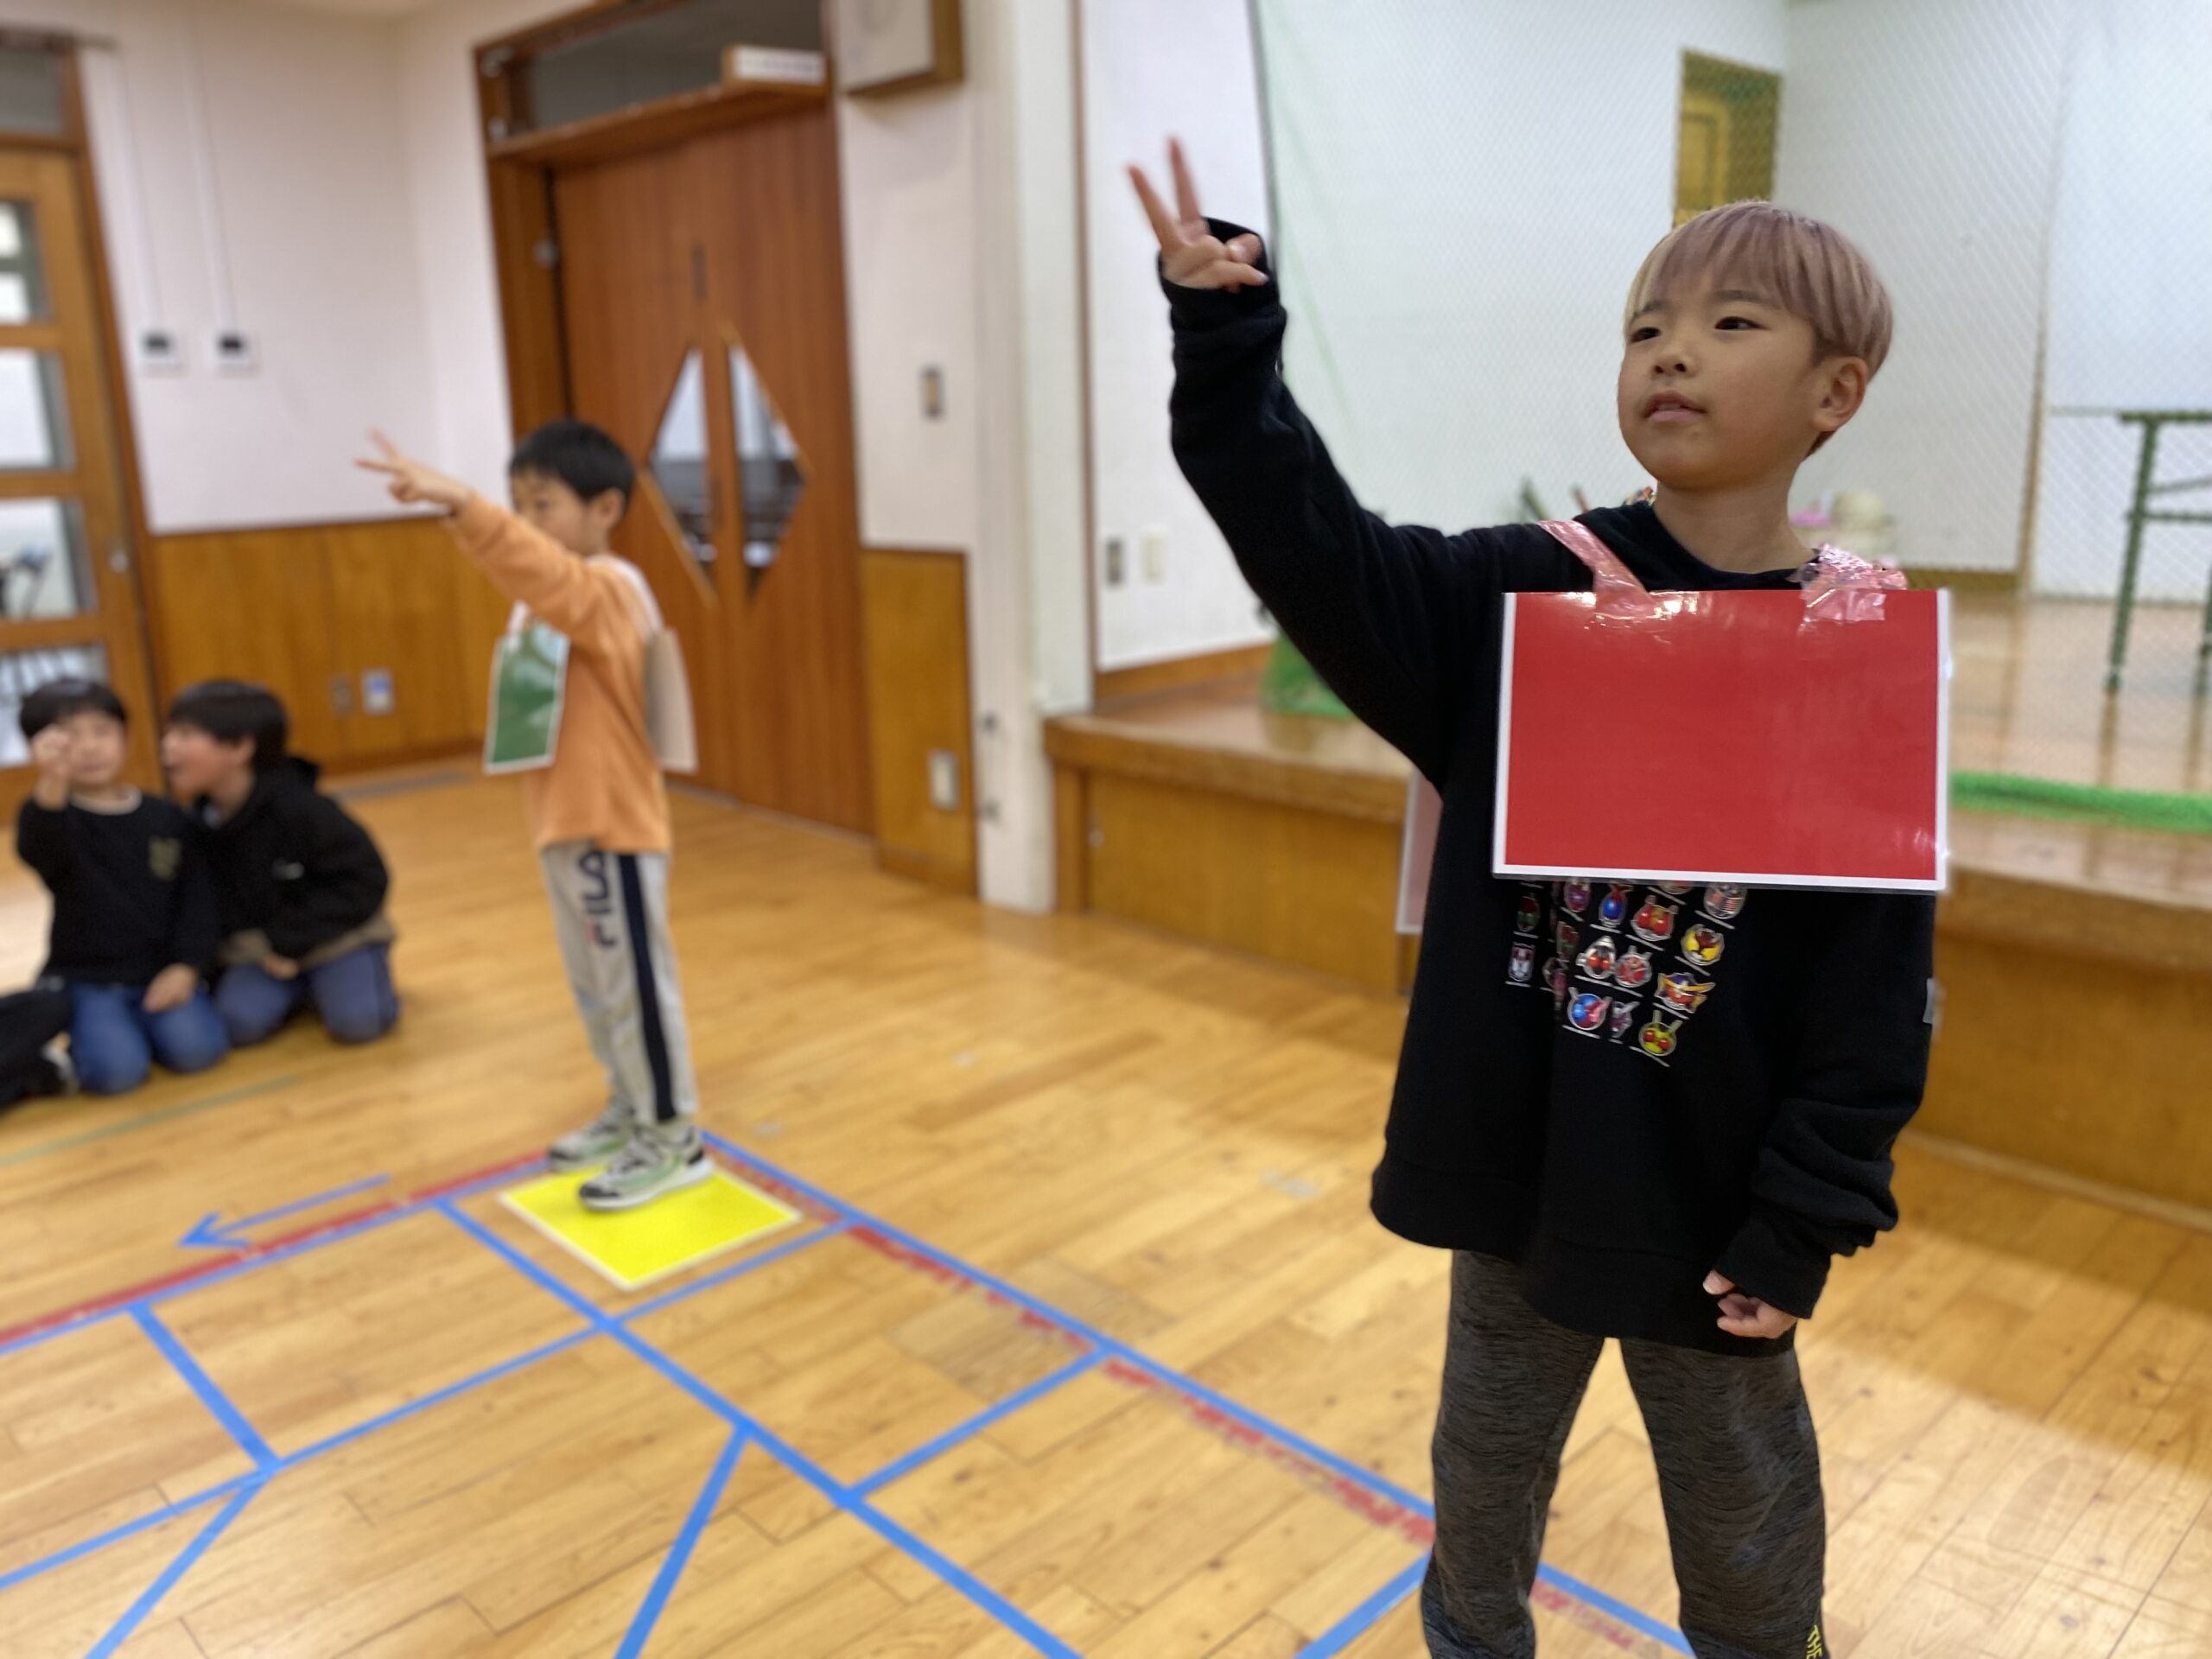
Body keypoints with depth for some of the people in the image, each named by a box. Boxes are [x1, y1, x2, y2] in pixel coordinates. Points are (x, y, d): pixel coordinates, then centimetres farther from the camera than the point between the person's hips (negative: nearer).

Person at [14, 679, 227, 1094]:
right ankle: (79, 1032, 9)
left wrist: (186, 966, -11)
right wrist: (52, 784, -52)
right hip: (86, 979, -2)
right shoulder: (54, 814, -7)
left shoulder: (167, 817, 5)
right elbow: (37, 852, -32)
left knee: (196, 1049, -23)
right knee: (116, 1069, -26)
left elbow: (197, 894, 3)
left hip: (159, 973, 2)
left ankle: (141, 1021, 9)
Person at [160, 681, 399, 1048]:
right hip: (260, 945, 5)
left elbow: (364, 880, -21)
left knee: (358, 1021, -25)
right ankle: (302, 985, 10)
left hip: (333, 933, -5)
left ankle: (328, 974, 7)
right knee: (238, 1022, -19)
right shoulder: (200, 820, -5)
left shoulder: (300, 808, -23)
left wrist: (292, 942, -21)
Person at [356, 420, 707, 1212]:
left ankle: (674, 1139, 14)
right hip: (564, 822, 10)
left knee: (635, 986, 1)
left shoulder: (606, 589, -18)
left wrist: (455, 501, -50)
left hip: (610, 824, -10)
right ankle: (630, 1112, 34)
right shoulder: (563, 598, 12)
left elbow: (535, 565, -39)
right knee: (594, 986, 19)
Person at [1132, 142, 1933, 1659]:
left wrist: (1805, 1225, -10)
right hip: (1516, 1153, 2)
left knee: (1745, 1506, 21)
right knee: (1488, 1459, 23)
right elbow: (1330, 559, -14)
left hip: (1709, 1191, -1)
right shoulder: (1522, 593, -6)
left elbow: (1879, 995, -9)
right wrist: (1229, 345, -25)